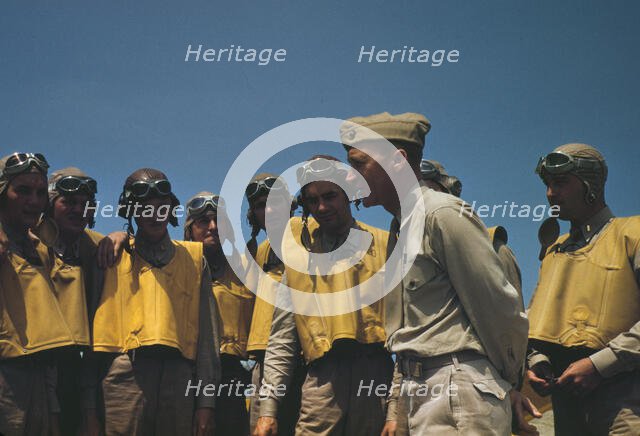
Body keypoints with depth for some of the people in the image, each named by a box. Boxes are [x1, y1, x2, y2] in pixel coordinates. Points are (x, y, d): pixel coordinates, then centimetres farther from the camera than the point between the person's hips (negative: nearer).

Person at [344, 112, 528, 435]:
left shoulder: (442, 215, -10)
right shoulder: (401, 230, 19)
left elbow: (499, 307, -10)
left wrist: (509, 379, 0)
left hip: (458, 394, -9)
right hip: (421, 393, 9)